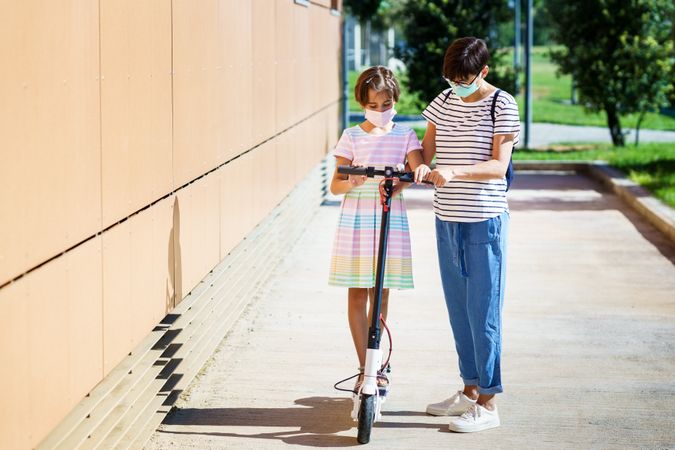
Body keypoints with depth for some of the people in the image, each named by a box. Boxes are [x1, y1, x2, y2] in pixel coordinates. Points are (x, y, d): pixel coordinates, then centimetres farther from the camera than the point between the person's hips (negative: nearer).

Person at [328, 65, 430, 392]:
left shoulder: (404, 136, 4)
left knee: (381, 295, 7)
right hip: (356, 221, -1)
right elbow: (335, 185, -2)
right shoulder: (351, 137, 1)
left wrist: (419, 170, -35)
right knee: (357, 295, -1)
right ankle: (366, 369, 5)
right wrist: (352, 181, -24)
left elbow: (419, 166, -12)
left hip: (390, 221, 1)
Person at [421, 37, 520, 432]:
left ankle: (488, 403, 2)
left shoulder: (502, 105, -9)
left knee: (483, 311, -4)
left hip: (484, 221, -6)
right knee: (457, 308, 13)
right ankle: (470, 390, 24)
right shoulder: (444, 101, 9)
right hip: (447, 220, 6)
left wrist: (455, 172, -31)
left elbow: (498, 165, -16)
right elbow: (425, 151, 11)